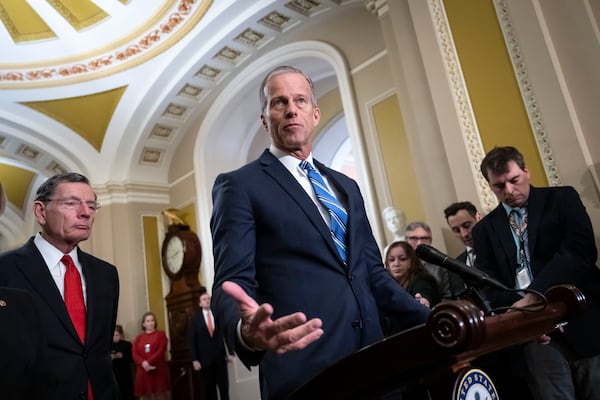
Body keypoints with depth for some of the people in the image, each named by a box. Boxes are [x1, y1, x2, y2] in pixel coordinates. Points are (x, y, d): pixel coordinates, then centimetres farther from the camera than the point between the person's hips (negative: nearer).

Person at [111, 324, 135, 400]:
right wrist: (109, 357, -11)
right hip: (113, 375, 0)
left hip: (125, 375, 0)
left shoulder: (127, 344, 3)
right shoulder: (109, 345, 5)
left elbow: (132, 359, 2)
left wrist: (123, 356, -11)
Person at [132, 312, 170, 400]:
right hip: (143, 372, 3)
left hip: (158, 371, -3)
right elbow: (134, 354, 3)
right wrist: (143, 363, -15)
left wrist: (149, 362, -17)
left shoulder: (161, 334, 6)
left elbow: (161, 351, -6)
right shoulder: (138, 338, 15)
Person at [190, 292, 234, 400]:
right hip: (205, 358, 0)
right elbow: (193, 341, 2)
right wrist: (194, 360, -5)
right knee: (209, 388, 5)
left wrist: (230, 352, -3)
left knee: (224, 386, 2)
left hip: (220, 357, 0)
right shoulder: (196, 319, 5)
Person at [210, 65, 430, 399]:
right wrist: (246, 330, -32)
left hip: (371, 359, 6)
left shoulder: (347, 187, 16)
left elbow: (373, 271, 16)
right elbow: (232, 283, -11)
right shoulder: (240, 186, -3)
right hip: (305, 371, -5)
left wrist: (432, 322, 7)